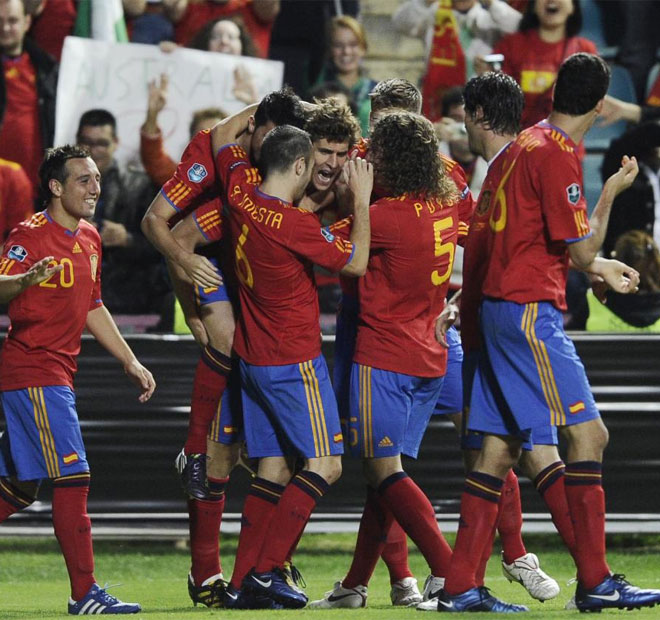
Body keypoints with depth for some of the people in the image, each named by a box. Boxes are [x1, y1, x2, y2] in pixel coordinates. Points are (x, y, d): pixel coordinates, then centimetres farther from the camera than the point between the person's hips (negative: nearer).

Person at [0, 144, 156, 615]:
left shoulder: (89, 239, 14)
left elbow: (92, 307, 24)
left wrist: (130, 362, 23)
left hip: (57, 376, 9)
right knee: (73, 478, -13)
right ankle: (85, 594, -12)